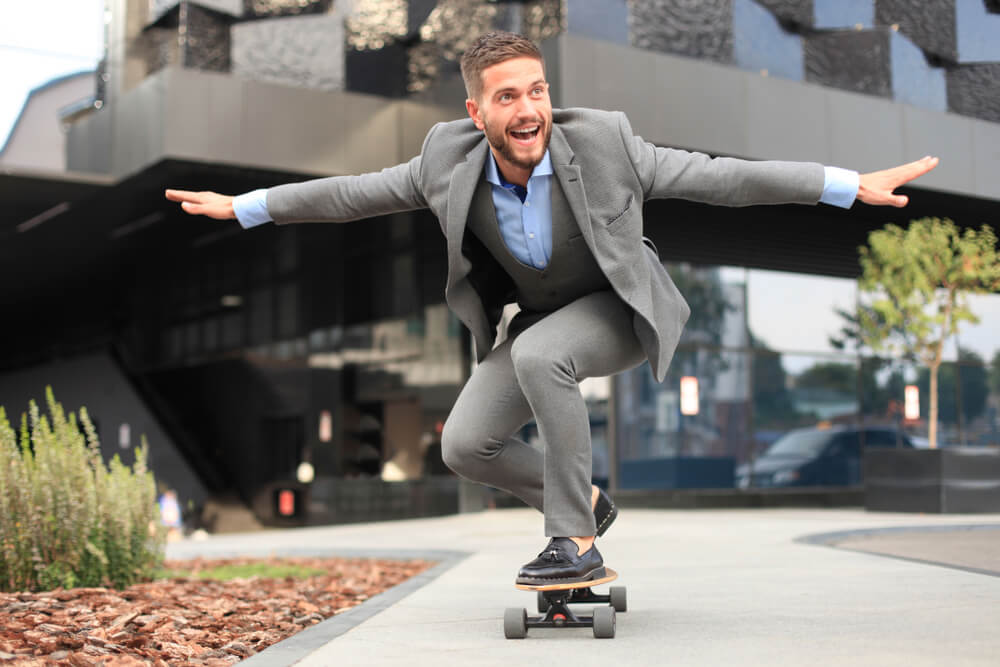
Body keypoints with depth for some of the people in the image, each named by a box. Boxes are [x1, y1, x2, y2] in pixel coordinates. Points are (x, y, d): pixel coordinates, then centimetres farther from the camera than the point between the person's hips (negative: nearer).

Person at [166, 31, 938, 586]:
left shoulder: (601, 141, -27)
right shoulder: (451, 156, -19)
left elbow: (720, 176, -22)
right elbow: (356, 192, -6)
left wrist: (853, 184, -25)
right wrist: (241, 206, -5)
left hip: (623, 310, -4)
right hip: (541, 316, 5)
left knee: (540, 357, -35)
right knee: (466, 445, -8)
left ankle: (575, 540, -20)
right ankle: (584, 499, 19)